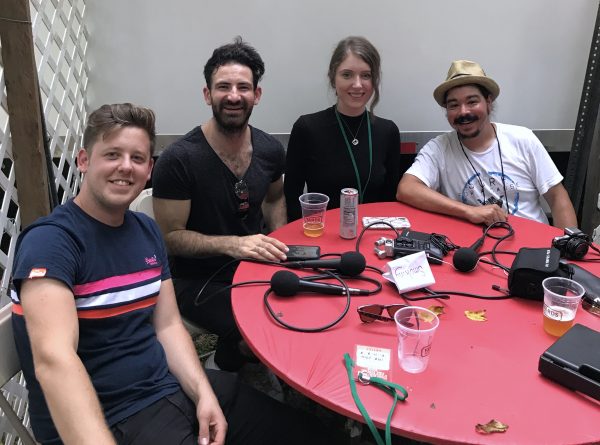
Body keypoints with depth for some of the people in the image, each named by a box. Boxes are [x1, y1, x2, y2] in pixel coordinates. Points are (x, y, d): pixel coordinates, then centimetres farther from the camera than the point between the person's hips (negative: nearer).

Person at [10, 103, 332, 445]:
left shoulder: (147, 231, 7)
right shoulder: (50, 240, -17)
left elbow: (168, 326, 6)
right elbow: (53, 359, -30)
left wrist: (203, 392, -9)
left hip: (174, 388, 7)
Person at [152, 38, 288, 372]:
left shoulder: (270, 150, 1)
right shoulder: (179, 160, -16)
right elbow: (170, 236, -12)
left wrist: (277, 242, 1)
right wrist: (233, 244, -27)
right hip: (200, 281, -5)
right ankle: (227, 369, 10)